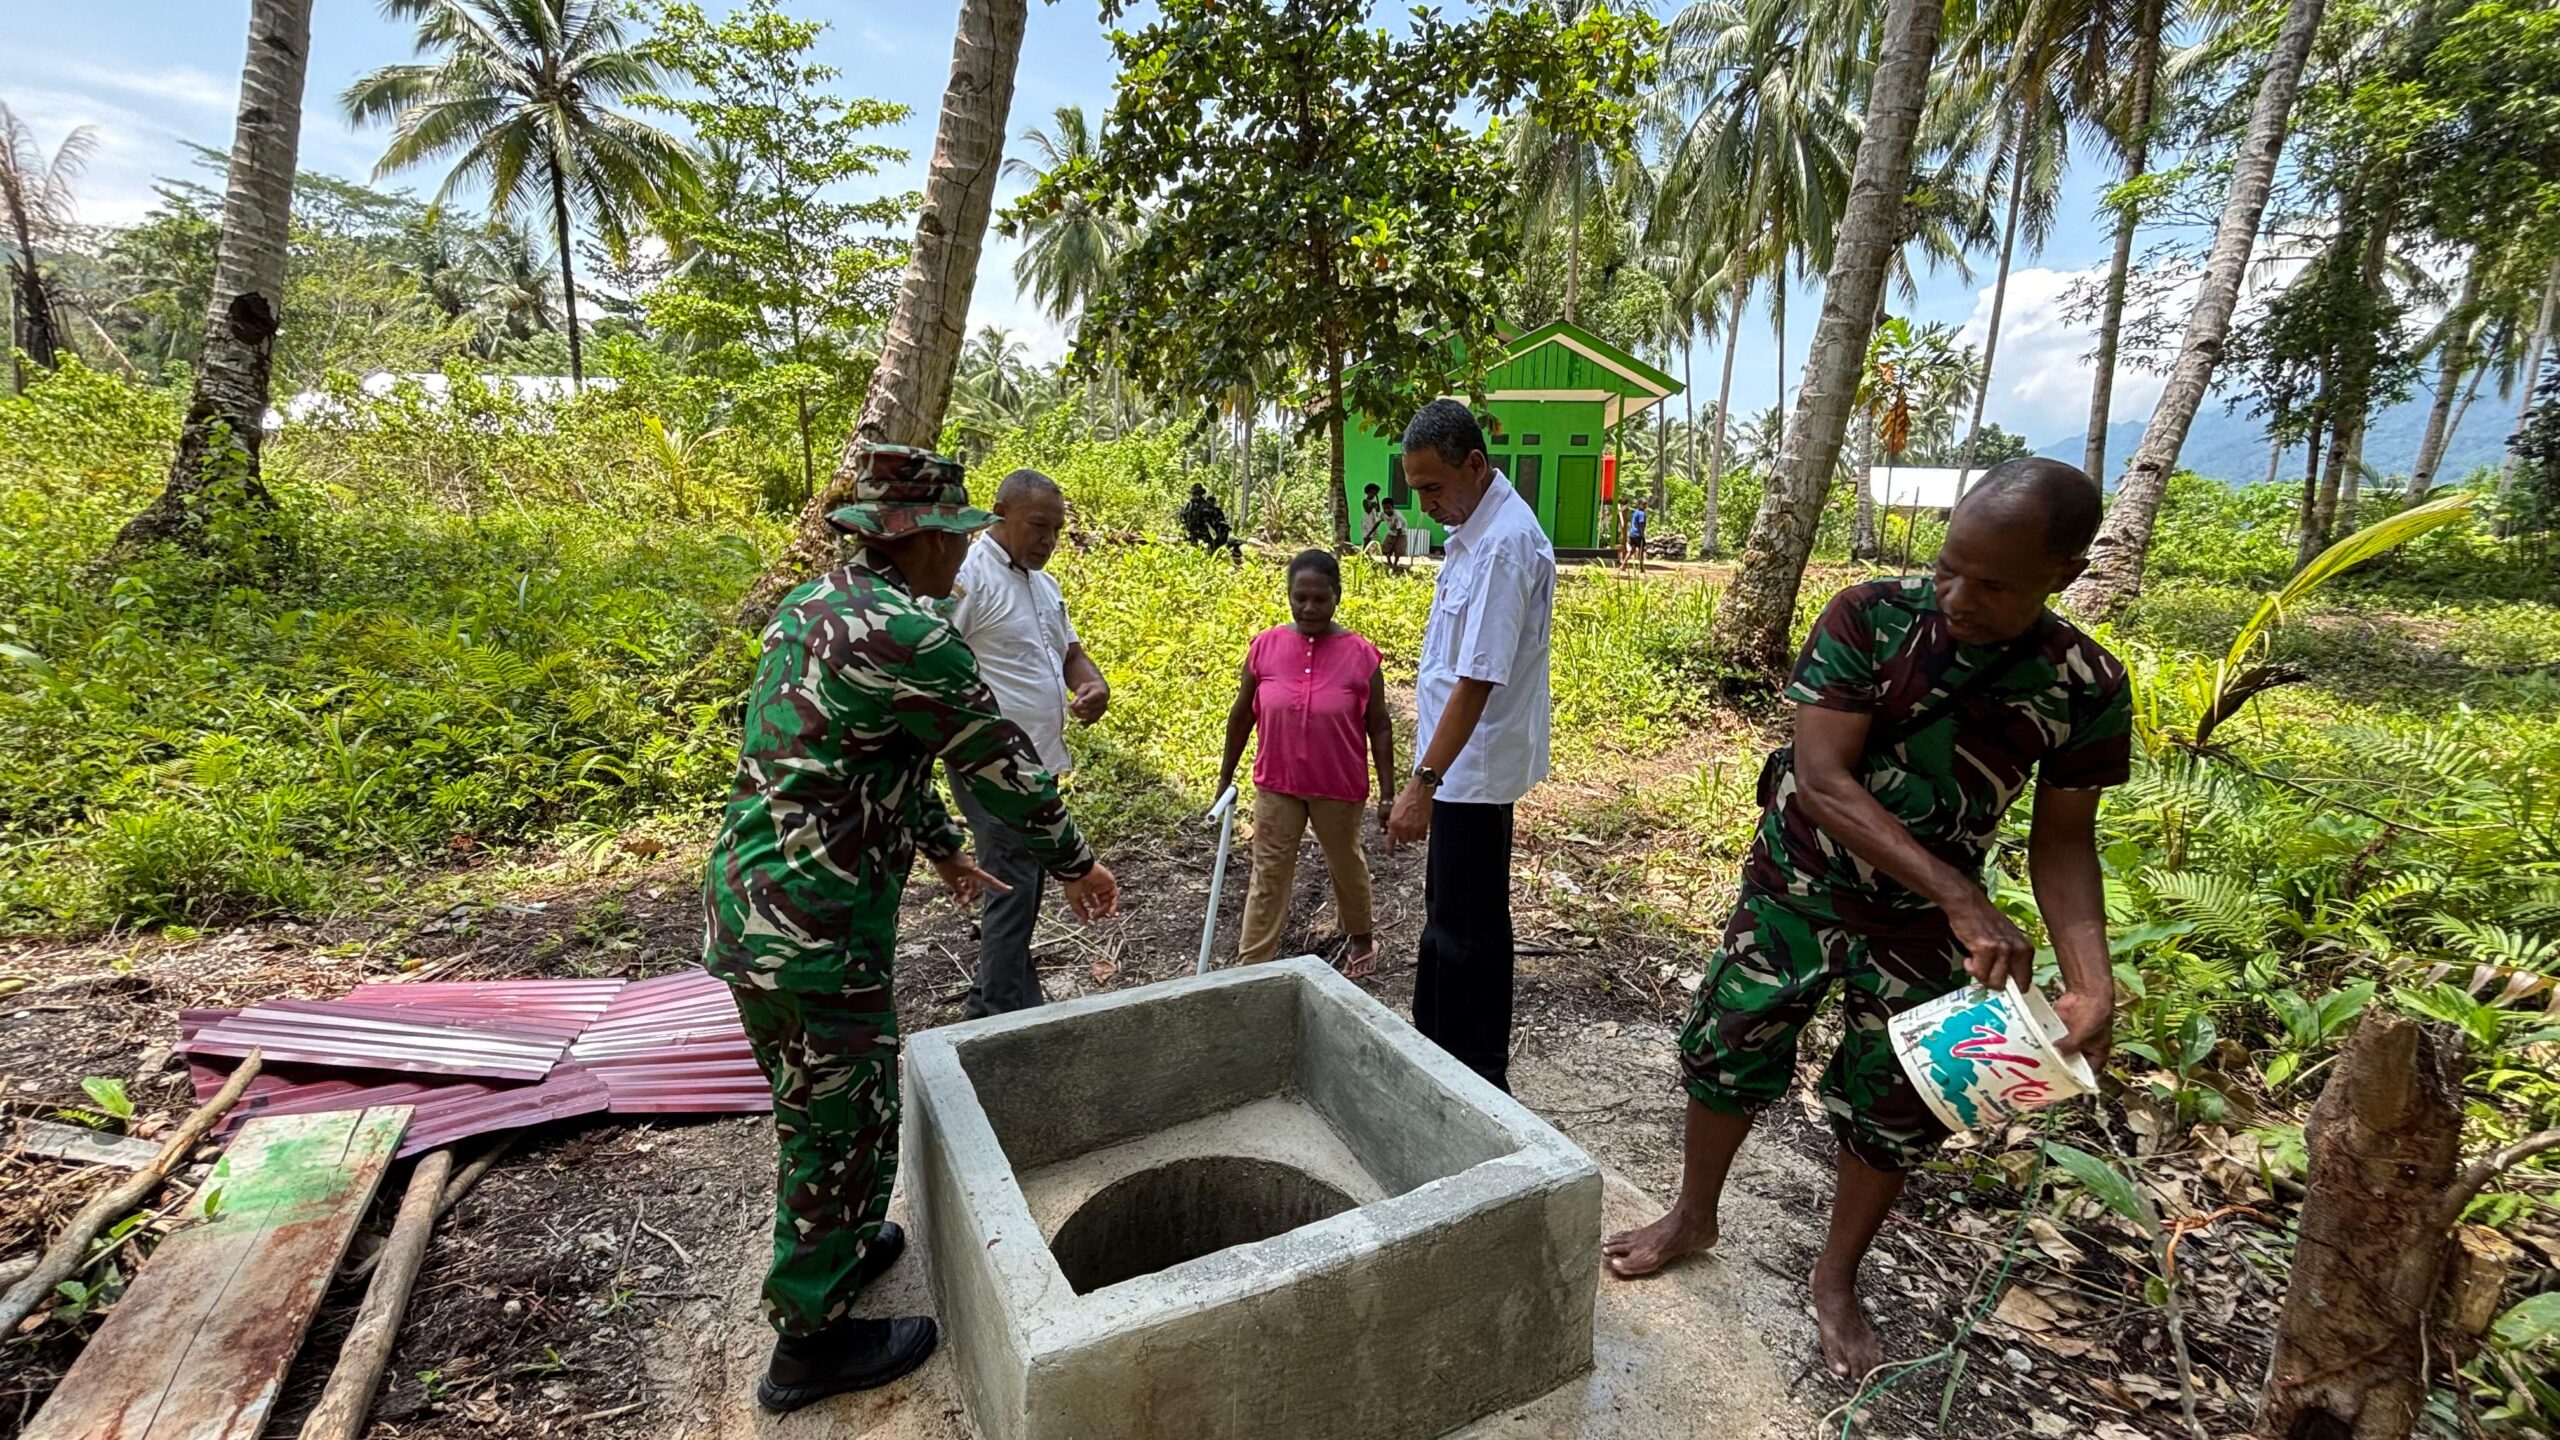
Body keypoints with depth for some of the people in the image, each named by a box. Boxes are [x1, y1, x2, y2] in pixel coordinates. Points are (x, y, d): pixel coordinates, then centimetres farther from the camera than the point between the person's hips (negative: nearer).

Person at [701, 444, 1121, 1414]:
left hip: (750, 906, 10)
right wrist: (1074, 864, 4)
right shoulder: (909, 638, -21)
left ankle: (835, 1248, 47)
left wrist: (942, 848, 28)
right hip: (816, 926, -9)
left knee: (812, 1106, 26)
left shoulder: (811, 606, 10)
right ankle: (813, 1338, 27)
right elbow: (1004, 766, -12)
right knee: (843, 1121, 9)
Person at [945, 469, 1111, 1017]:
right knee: (1013, 885, -6)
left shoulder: (1044, 582, 16)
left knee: (1026, 885, 16)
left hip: (1037, 763, 9)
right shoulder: (967, 575, -13)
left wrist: (1093, 685, 2)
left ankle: (1019, 1000, 31)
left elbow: (1071, 651, 24)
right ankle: (995, 1015, 7)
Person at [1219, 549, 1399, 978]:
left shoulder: (1360, 654, -12)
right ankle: (1251, 966, 15)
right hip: (1276, 786, 1)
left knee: (1346, 865, 19)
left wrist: (1388, 794, -5)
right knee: (1268, 875, 7)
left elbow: (1379, 727, -5)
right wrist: (1226, 778, 8)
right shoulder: (1265, 646, -8)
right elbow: (1241, 716, 3)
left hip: (1339, 788, -1)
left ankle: (1362, 937, 44)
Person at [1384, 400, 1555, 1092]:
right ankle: (1435, 1051, 38)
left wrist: (1424, 782, -28)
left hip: (1474, 770, -10)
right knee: (1446, 915, 21)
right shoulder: (1475, 528, 9)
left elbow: (1478, 681, -27)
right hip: (1461, 764, 10)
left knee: (1464, 931, 2)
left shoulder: (1505, 544, -23)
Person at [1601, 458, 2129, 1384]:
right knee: (1727, 1055, 10)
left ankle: (1836, 1280, 40)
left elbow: (2063, 837, -2)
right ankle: (1693, 1218, 38)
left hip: (1924, 929, 2)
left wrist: (2089, 978, -17)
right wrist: (1962, 897, -29)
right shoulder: (1869, 618, -19)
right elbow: (1820, 779, -24)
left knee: (1895, 1109, 13)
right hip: (1795, 891, -1)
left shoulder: (2086, 687, -12)